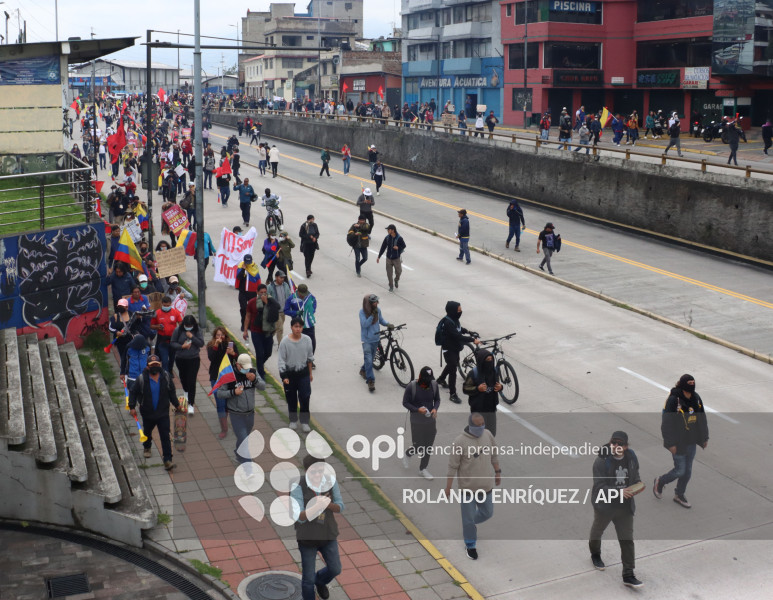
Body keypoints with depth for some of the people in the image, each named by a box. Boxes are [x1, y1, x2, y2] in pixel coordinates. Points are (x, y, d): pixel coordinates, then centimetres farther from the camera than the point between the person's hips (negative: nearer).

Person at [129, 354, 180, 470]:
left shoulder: (166, 377, -7)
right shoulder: (141, 379, -14)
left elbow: (172, 392, 7)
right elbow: (133, 392, -3)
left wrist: (176, 404, 15)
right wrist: (132, 407, -9)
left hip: (163, 413, 0)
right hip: (147, 413, 1)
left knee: (165, 436, -7)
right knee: (147, 432, 25)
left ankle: (167, 460, -7)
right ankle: (147, 448, 56)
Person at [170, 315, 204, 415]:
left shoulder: (197, 331, -6)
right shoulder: (178, 330, -8)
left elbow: (201, 344, -8)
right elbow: (172, 343, -3)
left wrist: (192, 337, -21)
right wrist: (182, 346, -19)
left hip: (194, 359, -2)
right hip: (180, 359, 2)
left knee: (192, 381, -8)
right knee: (183, 377, 21)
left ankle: (191, 404, -4)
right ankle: (186, 392, 54)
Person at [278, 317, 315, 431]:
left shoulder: (307, 340, -6)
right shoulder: (285, 341, -14)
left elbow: (310, 358, 6)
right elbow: (281, 360, -9)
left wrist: (310, 373, 12)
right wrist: (284, 376, -14)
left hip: (303, 373, 1)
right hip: (290, 373, -1)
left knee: (305, 398, -2)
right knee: (291, 398, 12)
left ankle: (305, 421, 13)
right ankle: (293, 420, 30)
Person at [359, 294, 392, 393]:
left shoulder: (378, 310, -4)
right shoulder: (362, 312, -17)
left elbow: (381, 320, 11)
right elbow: (365, 324, -25)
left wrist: (388, 324, -8)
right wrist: (372, 315, -32)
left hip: (375, 339, 5)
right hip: (366, 339, -5)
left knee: (371, 358, 19)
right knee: (368, 360, -12)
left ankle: (363, 370, 46)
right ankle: (371, 381, -8)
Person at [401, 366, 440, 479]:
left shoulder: (434, 385, -6)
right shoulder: (411, 387, -17)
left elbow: (437, 399, 7)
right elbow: (405, 402, -8)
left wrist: (435, 408, -14)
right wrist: (417, 409, -23)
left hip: (431, 420, 4)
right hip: (417, 421, -4)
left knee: (428, 447, 10)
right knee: (418, 447, 1)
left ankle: (423, 469, 29)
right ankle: (407, 454, 35)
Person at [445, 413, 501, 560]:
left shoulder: (488, 435, -7)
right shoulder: (460, 441, -22)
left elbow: (493, 454, 10)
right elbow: (453, 466, -15)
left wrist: (498, 472, 16)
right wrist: (448, 486, -10)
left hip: (485, 485, 5)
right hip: (467, 487, -5)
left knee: (487, 513, 18)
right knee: (468, 518, 8)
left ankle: (471, 523, 49)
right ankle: (471, 546, 30)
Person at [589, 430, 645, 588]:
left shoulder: (631, 457, -6)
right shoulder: (601, 461, -23)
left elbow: (635, 474, 14)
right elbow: (599, 486, -24)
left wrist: (638, 483, -8)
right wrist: (619, 492, -33)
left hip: (625, 507, 3)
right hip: (604, 505, -3)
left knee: (627, 540, 3)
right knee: (597, 531, 24)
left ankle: (628, 576, 11)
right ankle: (595, 554, 55)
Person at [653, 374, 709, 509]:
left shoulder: (696, 398, 2)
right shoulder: (674, 400, -20)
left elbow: (702, 419, 13)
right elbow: (667, 423, -18)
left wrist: (705, 437, 14)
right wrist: (671, 443, -17)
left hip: (691, 441, 7)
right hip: (678, 442, -7)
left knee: (688, 470, 13)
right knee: (680, 470, -1)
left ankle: (679, 495, 32)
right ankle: (660, 482, 27)